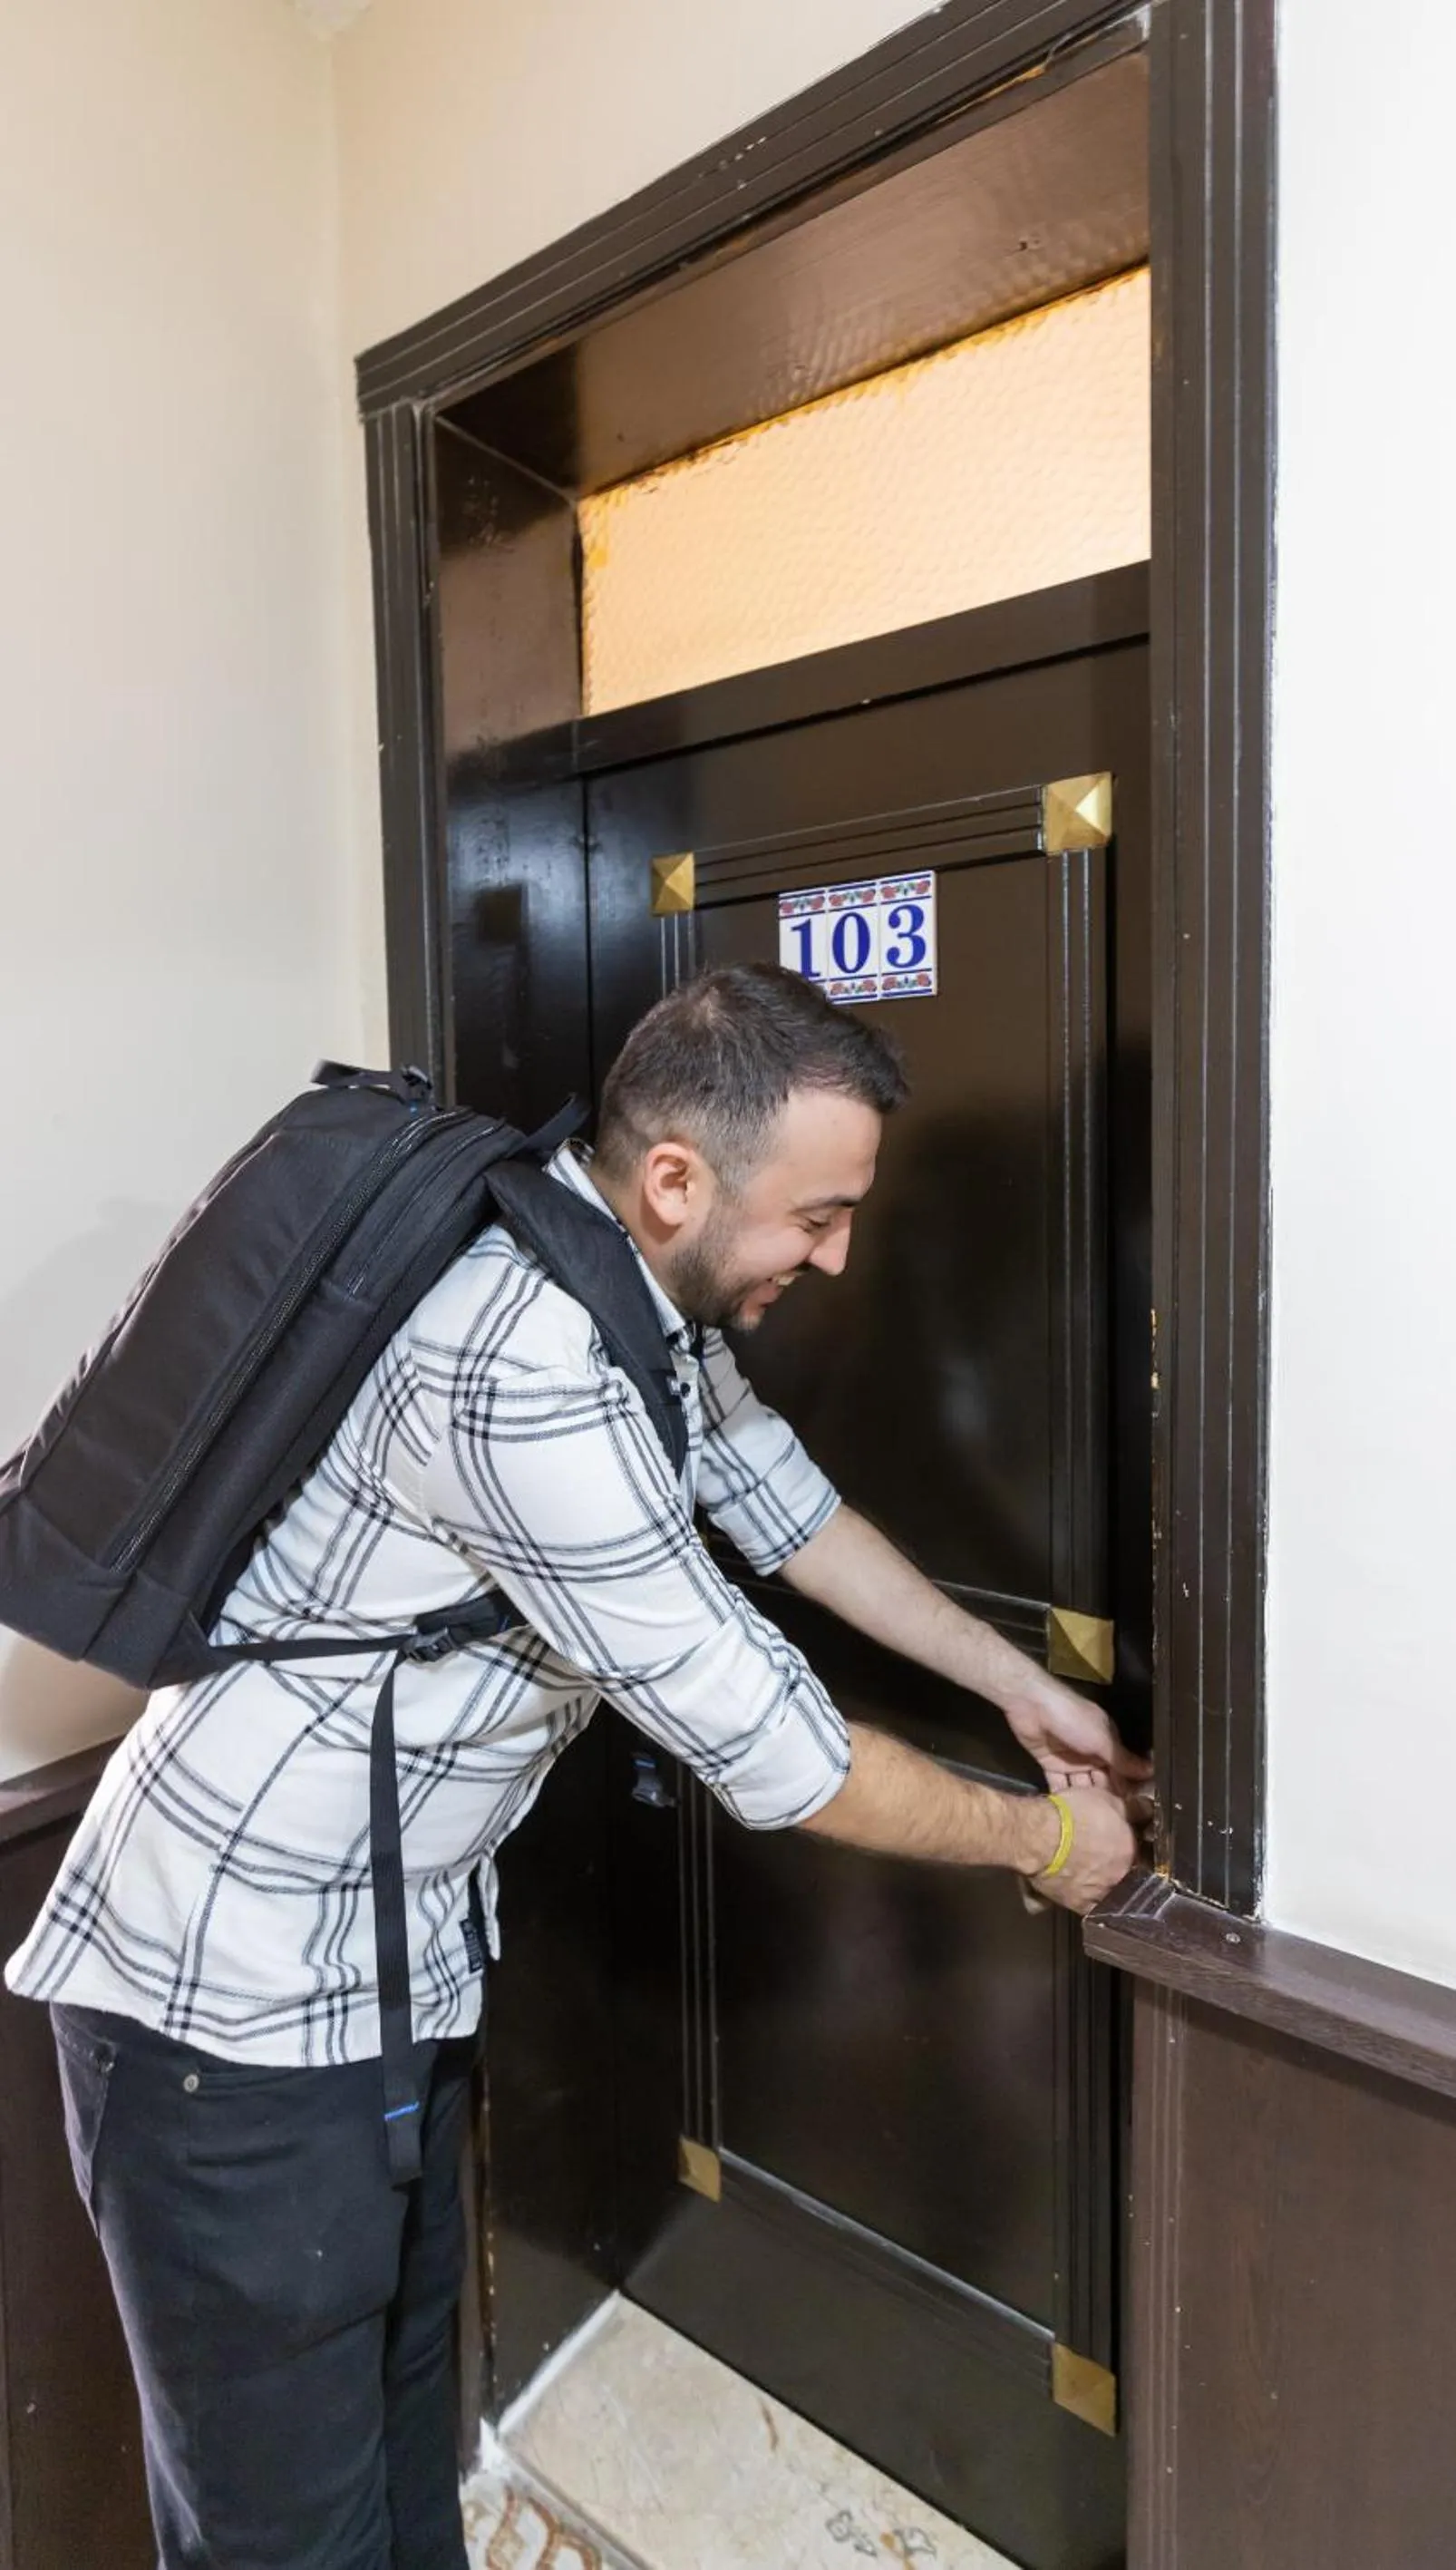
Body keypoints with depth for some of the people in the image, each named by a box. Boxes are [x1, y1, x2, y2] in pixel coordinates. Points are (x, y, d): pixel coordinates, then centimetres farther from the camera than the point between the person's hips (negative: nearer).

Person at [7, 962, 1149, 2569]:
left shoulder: (642, 1283, -2)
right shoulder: (525, 1365, -32)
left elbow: (784, 1504, 9)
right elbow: (762, 1746, -26)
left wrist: (1025, 1690, 13)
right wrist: (1039, 1838, -8)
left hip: (392, 1951, 9)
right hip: (237, 2002, -8)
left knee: (405, 2399, 26)